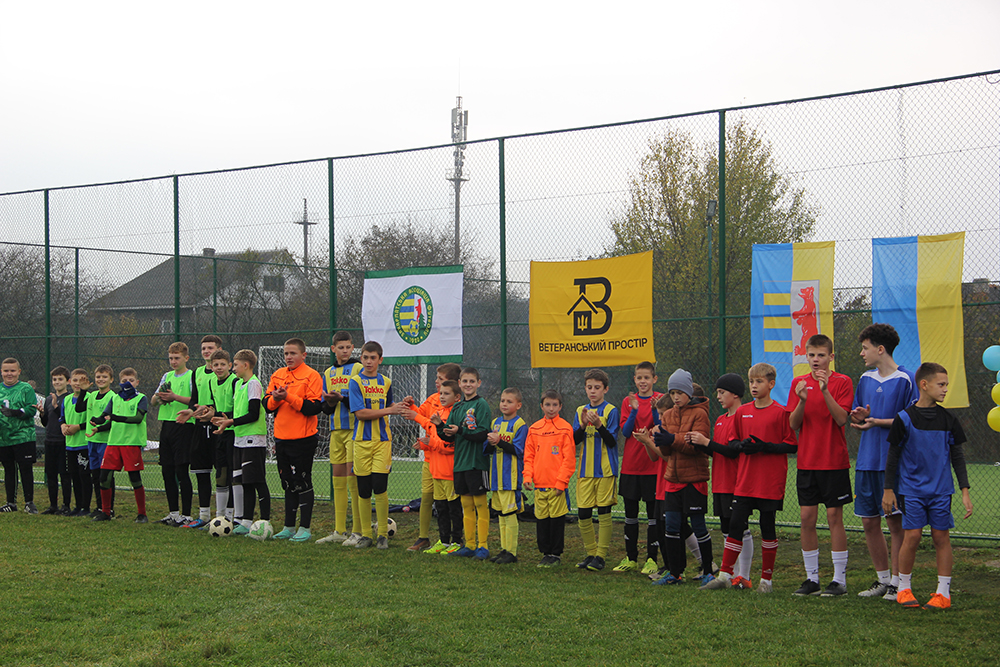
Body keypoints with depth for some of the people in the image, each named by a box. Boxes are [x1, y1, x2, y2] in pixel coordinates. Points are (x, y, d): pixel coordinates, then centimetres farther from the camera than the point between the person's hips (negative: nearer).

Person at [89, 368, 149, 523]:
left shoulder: (141, 398, 2)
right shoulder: (114, 398, 16)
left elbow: (138, 418, -13)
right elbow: (107, 418, 14)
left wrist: (116, 418, -23)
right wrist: (98, 427, -9)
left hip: (132, 442, -4)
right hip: (114, 441, 5)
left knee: (135, 478, -4)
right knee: (104, 477, 1)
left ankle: (142, 514, 6)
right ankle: (106, 512, 14)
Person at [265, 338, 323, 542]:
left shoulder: (311, 376, -7)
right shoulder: (278, 375, 12)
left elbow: (313, 407, -16)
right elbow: (266, 405, 10)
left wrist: (288, 397, -22)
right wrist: (275, 398, -11)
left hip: (303, 439, -6)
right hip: (281, 438, 6)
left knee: (303, 484, -2)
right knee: (288, 484, 13)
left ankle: (305, 528, 3)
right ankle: (289, 527, 20)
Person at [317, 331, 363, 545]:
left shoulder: (358, 369, -3)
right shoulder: (329, 373, 15)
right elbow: (325, 408, 14)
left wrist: (343, 398, -22)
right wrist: (329, 402, -8)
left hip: (354, 429, -6)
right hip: (336, 431, 6)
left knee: (353, 479, -8)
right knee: (338, 480, 8)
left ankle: (358, 531, -4)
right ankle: (339, 531, 14)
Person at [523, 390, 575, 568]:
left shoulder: (565, 428, -4)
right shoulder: (534, 428, 10)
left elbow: (569, 458, -6)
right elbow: (529, 455, 12)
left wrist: (561, 481, -11)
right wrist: (528, 476, 0)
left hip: (557, 484, -4)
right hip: (539, 484, 4)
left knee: (557, 519, 1)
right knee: (541, 519, 9)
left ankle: (556, 554, 11)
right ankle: (546, 553, 19)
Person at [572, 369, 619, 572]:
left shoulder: (611, 411, -2)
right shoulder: (580, 411, 11)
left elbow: (612, 441, -8)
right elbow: (574, 441, 5)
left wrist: (598, 424, -22)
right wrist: (583, 425, -13)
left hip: (605, 470, -4)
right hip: (585, 470, 4)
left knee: (604, 513, -2)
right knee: (583, 514, 3)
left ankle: (601, 556, 4)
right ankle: (591, 553, 16)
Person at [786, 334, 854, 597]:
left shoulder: (842, 382, -2)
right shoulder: (799, 382, 7)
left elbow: (842, 419, -14)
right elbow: (793, 424, 2)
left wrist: (825, 391, -24)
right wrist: (802, 400, -16)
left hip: (834, 462, -3)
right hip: (806, 462, 4)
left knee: (834, 517, -1)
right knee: (807, 518, 3)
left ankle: (839, 580, 6)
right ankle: (812, 578, 13)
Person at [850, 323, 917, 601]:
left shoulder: (906, 380, -7)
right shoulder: (865, 379, 13)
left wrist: (877, 421, -15)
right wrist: (858, 417, -4)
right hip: (866, 461, 7)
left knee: (895, 522, -2)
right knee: (869, 522, 9)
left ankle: (897, 582, 6)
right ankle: (882, 579, 21)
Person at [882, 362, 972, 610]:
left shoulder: (948, 420, 4)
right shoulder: (904, 418, -5)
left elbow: (958, 457, 9)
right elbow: (893, 455, 1)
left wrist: (965, 490, 4)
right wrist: (888, 489, 1)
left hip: (941, 489, 2)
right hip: (912, 489, -2)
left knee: (941, 536, 2)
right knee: (912, 536, -7)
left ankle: (943, 592, 10)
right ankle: (904, 588, 10)